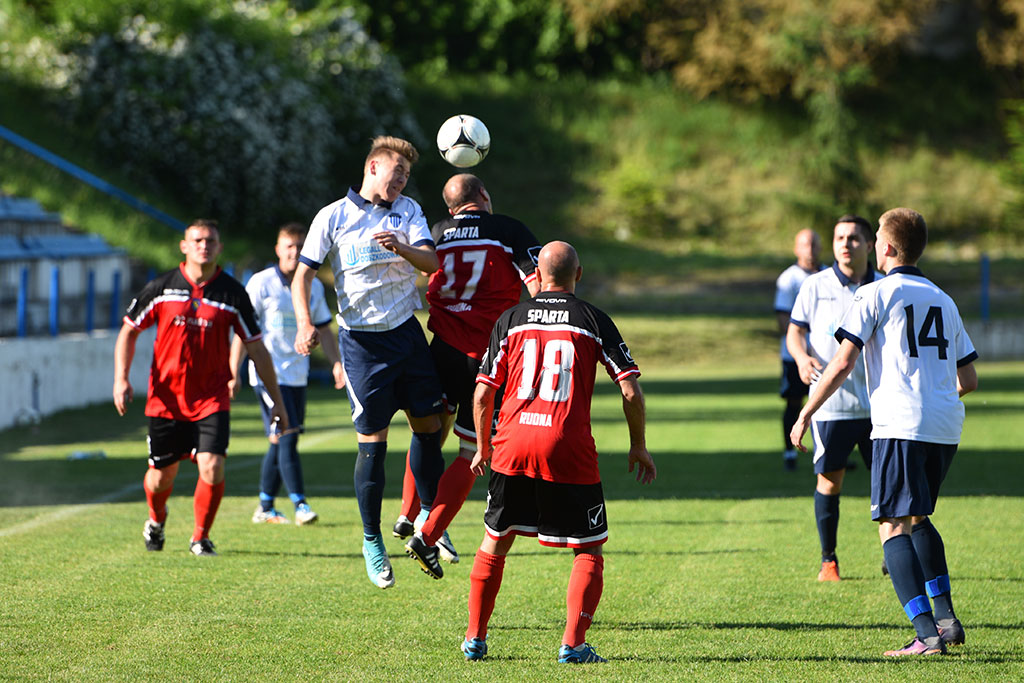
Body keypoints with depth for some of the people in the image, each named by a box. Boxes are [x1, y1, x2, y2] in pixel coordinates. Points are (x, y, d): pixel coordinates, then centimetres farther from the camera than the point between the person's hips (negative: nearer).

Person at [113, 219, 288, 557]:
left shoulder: (233, 293, -2)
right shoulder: (162, 288, -2)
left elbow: (256, 348, 5)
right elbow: (129, 331, 9)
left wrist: (277, 401, 5)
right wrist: (121, 378, -4)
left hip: (212, 399, -1)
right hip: (166, 399, 1)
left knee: (212, 467, -18)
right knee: (161, 475, 9)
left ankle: (200, 538, 5)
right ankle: (156, 520, 43)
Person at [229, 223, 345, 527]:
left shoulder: (314, 286, 10)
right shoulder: (262, 283, -6)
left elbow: (324, 330, 20)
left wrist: (336, 363, 7)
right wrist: (234, 373, -10)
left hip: (297, 375, 6)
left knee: (281, 443, 9)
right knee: (286, 438, -14)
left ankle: (265, 507, 18)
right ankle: (300, 505, -15)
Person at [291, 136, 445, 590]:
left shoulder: (408, 211, 8)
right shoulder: (333, 216, -3)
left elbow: (431, 261, -6)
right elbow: (302, 275, -3)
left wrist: (402, 248, -28)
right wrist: (305, 323, -20)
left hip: (406, 331, 4)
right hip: (362, 338, -4)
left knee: (429, 426, 5)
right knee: (372, 441, -4)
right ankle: (372, 541, 9)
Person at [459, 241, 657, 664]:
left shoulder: (511, 319, 9)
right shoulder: (594, 321, 4)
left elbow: (483, 393, 9)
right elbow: (631, 391, -1)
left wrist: (483, 447, 23)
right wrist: (638, 447, 12)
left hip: (513, 442, 2)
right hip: (569, 449, -2)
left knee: (494, 543, 19)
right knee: (588, 551, 9)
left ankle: (475, 637, 22)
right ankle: (573, 643, -4)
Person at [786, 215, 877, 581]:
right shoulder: (815, 286, 1)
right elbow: (795, 331, 5)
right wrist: (802, 358, -15)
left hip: (877, 402, 2)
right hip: (830, 401, -2)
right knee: (829, 480, 1)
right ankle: (828, 560, 14)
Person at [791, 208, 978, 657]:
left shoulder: (876, 294, 1)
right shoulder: (943, 301, 19)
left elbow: (843, 363, -7)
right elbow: (968, 379, 20)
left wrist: (805, 415, 2)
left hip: (900, 424, -7)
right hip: (947, 426, 7)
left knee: (894, 526, -9)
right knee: (917, 519, 25)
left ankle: (927, 633, -22)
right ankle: (946, 617, 19)